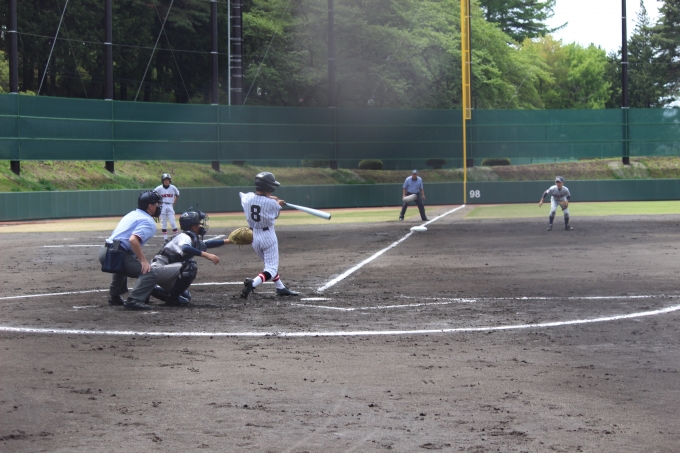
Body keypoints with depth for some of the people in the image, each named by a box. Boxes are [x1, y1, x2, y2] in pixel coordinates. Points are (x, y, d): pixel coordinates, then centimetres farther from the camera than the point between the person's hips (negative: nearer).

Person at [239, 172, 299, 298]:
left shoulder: (248, 198, -6)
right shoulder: (272, 203, -18)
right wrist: (279, 204, 21)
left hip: (254, 236, 6)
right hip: (268, 236, -6)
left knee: (270, 264, 24)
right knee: (271, 268, -4)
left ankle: (281, 288, 30)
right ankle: (252, 283, -28)